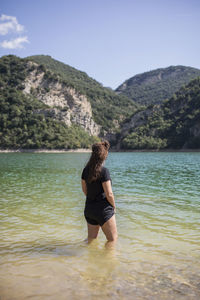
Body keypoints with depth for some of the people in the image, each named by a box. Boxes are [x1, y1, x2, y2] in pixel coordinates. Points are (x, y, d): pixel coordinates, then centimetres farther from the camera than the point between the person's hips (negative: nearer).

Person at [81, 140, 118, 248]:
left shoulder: (86, 170, 0)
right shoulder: (104, 171, -20)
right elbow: (109, 194, -19)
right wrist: (114, 207, -2)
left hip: (89, 208, 7)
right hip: (103, 210, -7)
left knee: (91, 239, 21)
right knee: (113, 238, 9)